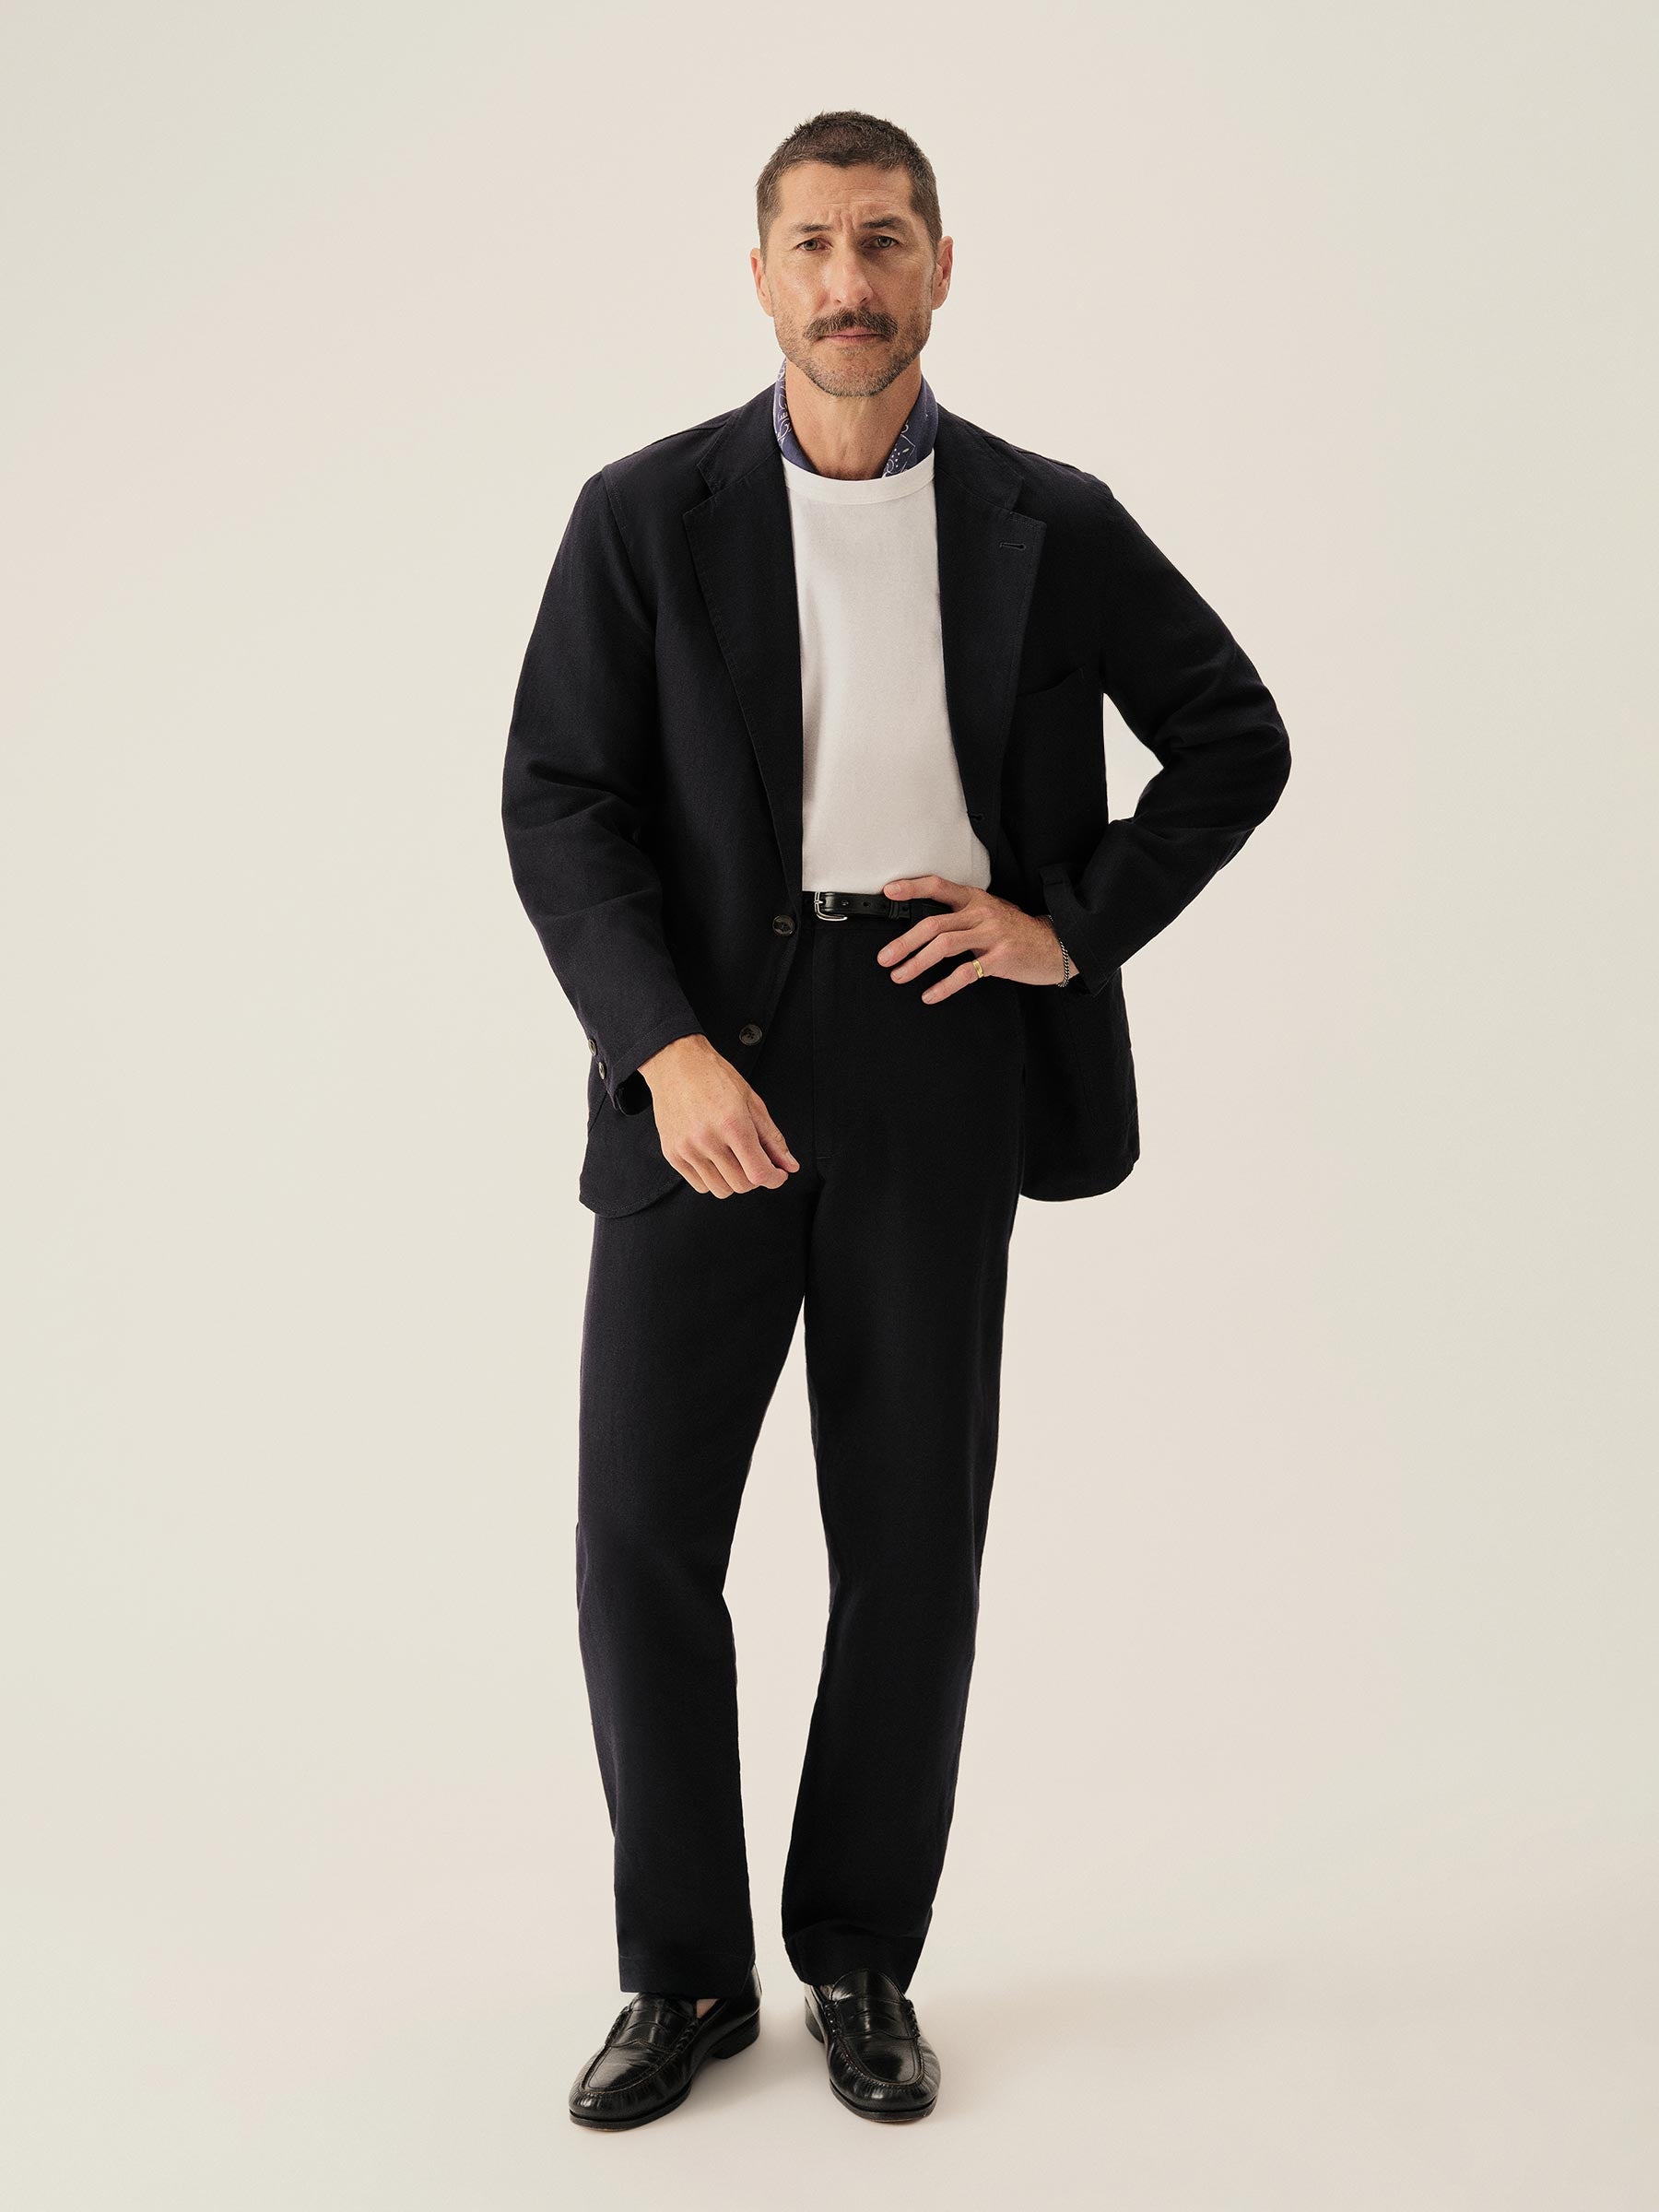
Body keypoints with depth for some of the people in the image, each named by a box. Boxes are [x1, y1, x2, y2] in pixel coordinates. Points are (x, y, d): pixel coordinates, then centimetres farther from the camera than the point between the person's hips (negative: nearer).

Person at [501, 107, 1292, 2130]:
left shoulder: (1052, 525, 5)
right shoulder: (645, 516, 2)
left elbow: (1237, 740, 12)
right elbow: (558, 804, -3)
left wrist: (1074, 926, -1)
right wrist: (667, 1049, -16)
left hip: (935, 1049, 1)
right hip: (707, 1058, 0)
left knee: (912, 1538, 6)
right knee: (642, 1523, -2)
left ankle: (862, 1961, 23)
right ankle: (684, 1972, 16)